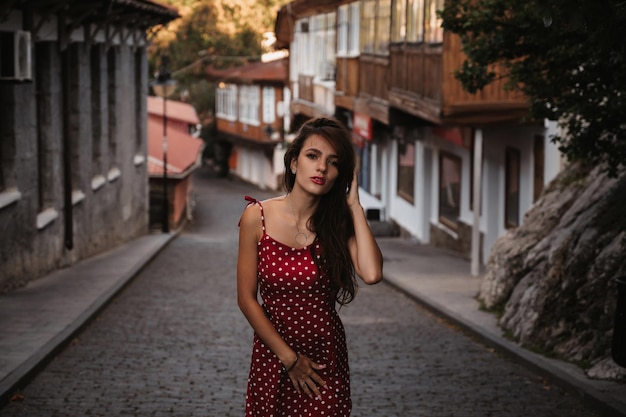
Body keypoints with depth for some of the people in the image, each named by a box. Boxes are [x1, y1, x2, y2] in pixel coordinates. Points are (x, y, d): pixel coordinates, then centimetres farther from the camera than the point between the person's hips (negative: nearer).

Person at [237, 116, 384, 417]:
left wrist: (354, 205, -14)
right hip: (272, 355, -1)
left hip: (326, 358, 1)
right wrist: (289, 358, -10)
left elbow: (371, 274, -23)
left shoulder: (337, 223, -4)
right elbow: (246, 299, -6)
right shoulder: (257, 217, -8)